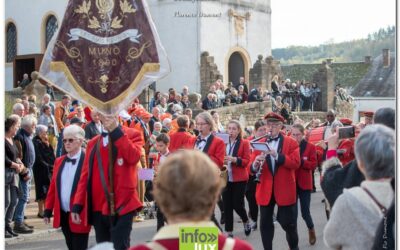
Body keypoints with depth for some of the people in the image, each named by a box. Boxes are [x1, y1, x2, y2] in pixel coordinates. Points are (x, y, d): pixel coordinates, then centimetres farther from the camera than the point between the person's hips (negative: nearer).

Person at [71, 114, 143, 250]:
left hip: (122, 205, -5)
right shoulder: (93, 143, 14)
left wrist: (116, 131, -15)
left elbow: (134, 157, -18)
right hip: (98, 207, 5)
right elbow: (85, 175, 12)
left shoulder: (131, 135, 3)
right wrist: (77, 205, 4)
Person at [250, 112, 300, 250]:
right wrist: (255, 164, -22)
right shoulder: (259, 143, 8)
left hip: (285, 189, -3)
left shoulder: (291, 142, 0)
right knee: (265, 223, 7)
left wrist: (277, 155, -24)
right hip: (265, 190, 3)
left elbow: (296, 163, -13)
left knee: (288, 222, 5)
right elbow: (251, 167, 2)